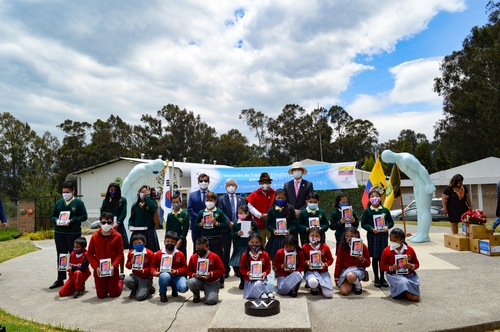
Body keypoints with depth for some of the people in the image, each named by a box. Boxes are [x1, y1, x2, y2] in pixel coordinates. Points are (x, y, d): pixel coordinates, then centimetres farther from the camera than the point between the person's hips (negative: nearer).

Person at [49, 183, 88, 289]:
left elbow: (84, 216, -7)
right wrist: (56, 220, -6)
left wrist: (72, 221, -18)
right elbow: (52, 215, 16)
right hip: (59, 233, 5)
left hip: (74, 233, -5)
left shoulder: (78, 202, -3)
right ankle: (60, 279, 23)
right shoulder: (59, 203, 12)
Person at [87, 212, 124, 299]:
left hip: (112, 270, -2)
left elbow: (120, 253, -5)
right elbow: (90, 254, 1)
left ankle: (120, 282, 35)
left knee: (114, 294, 4)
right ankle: (106, 286, 39)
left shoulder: (117, 236, -7)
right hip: (99, 270, 2)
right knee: (101, 295, 6)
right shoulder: (94, 236, -3)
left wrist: (113, 266, -17)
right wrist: (96, 267, -9)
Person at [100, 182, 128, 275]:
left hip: (118, 227, -3)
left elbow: (123, 213, -3)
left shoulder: (122, 200, 4)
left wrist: (117, 224, -14)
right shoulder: (105, 200, 14)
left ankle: (122, 272, 10)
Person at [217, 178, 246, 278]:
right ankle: (225, 270, 15)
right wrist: (229, 223, -17)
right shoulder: (221, 199, 3)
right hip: (226, 228, -1)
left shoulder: (241, 199, 10)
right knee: (226, 250, 5)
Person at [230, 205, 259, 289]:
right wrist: (237, 234, -12)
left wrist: (252, 233, -17)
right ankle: (243, 281, 25)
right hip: (238, 247, 2)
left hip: (249, 247, -2)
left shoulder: (253, 223, -2)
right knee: (236, 265, 1)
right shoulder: (236, 223, 3)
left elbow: (258, 234, 2)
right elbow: (231, 234, 6)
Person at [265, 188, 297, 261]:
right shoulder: (271, 210, 4)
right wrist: (273, 230, -10)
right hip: (275, 237, 1)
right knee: (274, 258, 1)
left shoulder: (290, 209, 2)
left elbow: (294, 223, 1)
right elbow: (267, 224, 5)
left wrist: (289, 230, -14)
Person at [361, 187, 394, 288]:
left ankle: (382, 278, 21)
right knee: (375, 257, 5)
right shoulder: (367, 211, -2)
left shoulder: (385, 210, 4)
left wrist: (387, 226, -11)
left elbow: (391, 222, 9)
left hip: (383, 235, 2)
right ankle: (376, 278, 16)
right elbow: (363, 224, -3)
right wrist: (371, 229, -17)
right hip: (372, 236, -2)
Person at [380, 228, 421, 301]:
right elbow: (382, 266, -1)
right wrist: (392, 268, -20)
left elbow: (417, 264, 8)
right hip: (394, 276, -2)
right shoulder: (387, 251, -7)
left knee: (415, 297, -14)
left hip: (410, 275, 2)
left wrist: (411, 266, -16)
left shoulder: (410, 250, -2)